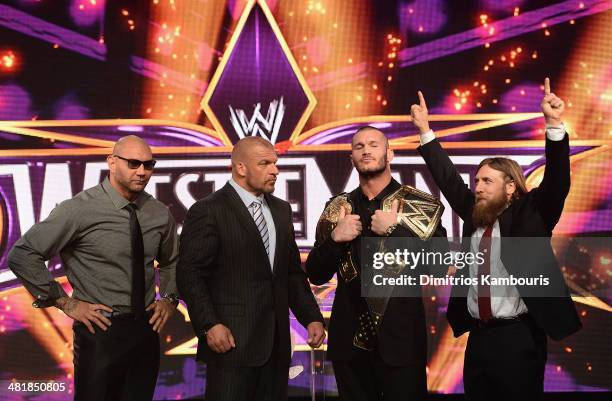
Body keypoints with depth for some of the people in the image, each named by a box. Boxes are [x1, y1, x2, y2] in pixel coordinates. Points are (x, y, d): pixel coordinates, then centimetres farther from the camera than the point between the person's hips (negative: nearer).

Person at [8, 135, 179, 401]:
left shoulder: (160, 214, 3)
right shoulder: (80, 210, -14)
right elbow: (21, 255, -13)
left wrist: (169, 299, 7)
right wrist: (66, 303, -12)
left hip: (146, 329, 5)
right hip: (101, 329, -5)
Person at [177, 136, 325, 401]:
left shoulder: (281, 210, 14)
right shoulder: (208, 211, -7)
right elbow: (190, 275, -11)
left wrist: (312, 318, 7)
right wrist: (210, 325, -18)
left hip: (276, 342, 6)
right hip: (232, 341, -6)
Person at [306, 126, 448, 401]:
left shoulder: (419, 204, -2)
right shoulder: (339, 208, 7)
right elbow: (316, 275, 6)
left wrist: (395, 231, -18)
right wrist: (334, 239, -11)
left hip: (400, 337, -3)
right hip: (349, 339, 3)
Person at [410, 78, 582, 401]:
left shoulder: (528, 214, -3)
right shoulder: (474, 214, 10)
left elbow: (557, 181, -16)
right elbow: (447, 178, 15)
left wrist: (554, 126, -27)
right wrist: (425, 130, 14)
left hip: (518, 338, -5)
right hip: (478, 336, 5)